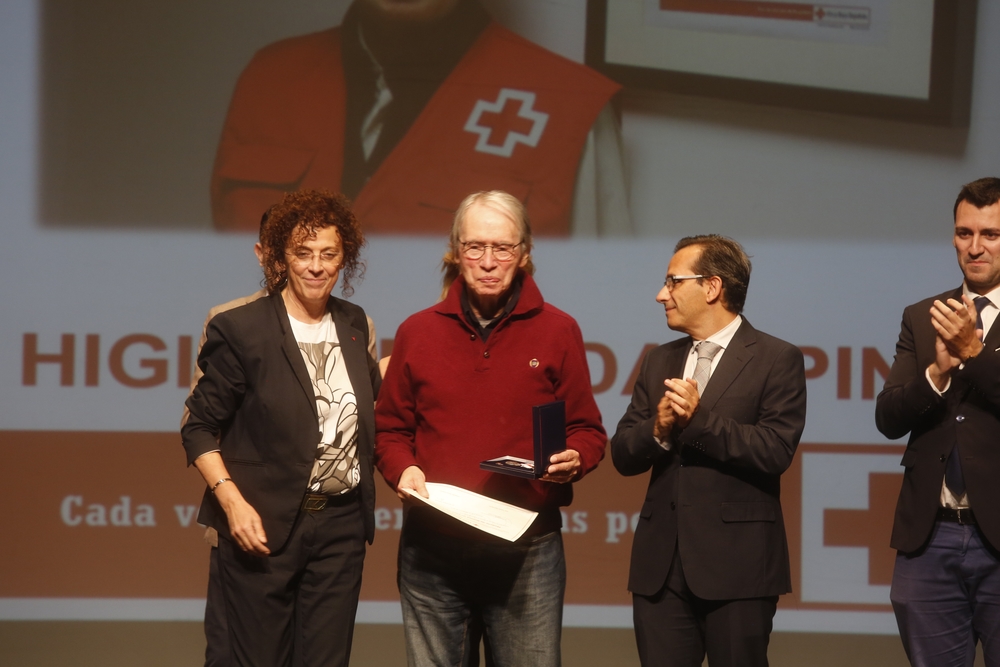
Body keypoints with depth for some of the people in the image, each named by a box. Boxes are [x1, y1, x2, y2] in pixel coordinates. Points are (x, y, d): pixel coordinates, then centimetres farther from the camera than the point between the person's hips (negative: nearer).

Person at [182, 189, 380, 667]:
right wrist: (232, 501, -15)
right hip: (264, 525, -4)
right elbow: (199, 428, -4)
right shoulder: (242, 329, -6)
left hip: (340, 523, 4)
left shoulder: (354, 324, 9)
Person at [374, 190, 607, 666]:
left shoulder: (557, 331, 5)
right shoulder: (417, 332, 9)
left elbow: (587, 430, 8)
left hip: (526, 550, -1)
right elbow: (390, 430, 14)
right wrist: (402, 469, -6)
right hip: (432, 547, 2)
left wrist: (573, 459, -14)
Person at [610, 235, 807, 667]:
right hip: (661, 566, 5)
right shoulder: (659, 363, 17)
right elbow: (623, 455, 11)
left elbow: (776, 452, -14)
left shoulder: (777, 360, -2)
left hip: (736, 565, -5)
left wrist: (699, 419, -19)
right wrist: (659, 430, -10)